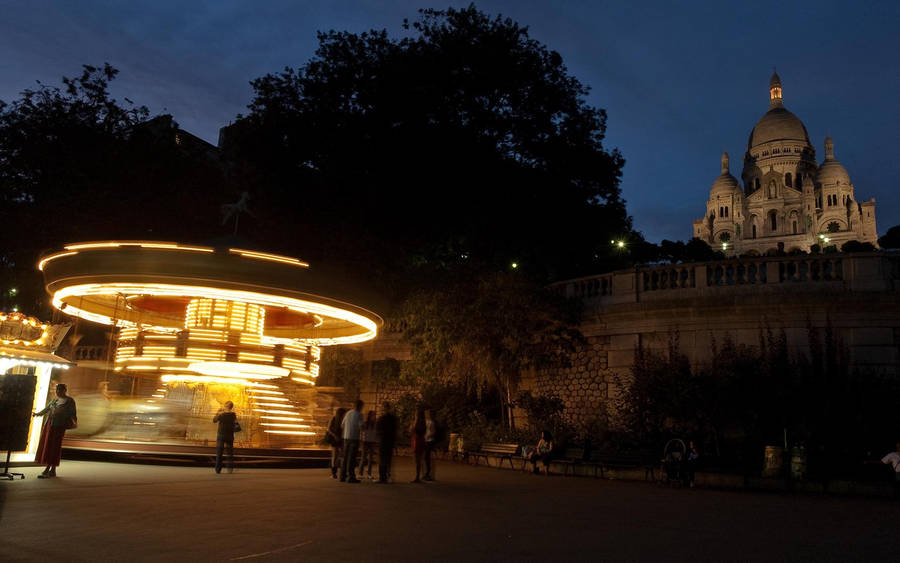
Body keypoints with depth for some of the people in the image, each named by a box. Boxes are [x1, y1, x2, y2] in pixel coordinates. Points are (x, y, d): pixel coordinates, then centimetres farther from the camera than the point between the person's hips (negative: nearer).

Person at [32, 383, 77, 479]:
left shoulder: (69, 401, -3)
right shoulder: (54, 399, 17)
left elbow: (72, 413, -11)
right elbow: (46, 409, 31)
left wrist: (74, 422, -26)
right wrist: (37, 413, 40)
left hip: (58, 426, -7)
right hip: (48, 424, 7)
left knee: (53, 447, -7)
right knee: (46, 446, 5)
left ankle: (47, 471, -4)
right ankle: (52, 471, 12)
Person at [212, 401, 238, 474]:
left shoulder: (221, 415, -12)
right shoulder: (233, 415, -4)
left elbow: (214, 420, 1)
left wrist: (217, 413, 9)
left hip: (221, 435, -2)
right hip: (230, 436, 2)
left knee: (219, 452, 5)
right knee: (230, 452, 10)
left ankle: (218, 469, 3)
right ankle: (230, 468, 3)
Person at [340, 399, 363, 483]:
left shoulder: (348, 413, 10)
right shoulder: (359, 414, -9)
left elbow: (342, 426, 18)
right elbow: (361, 426, -18)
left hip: (346, 437, 6)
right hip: (354, 438, -6)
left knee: (345, 457, 12)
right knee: (352, 458, -5)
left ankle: (343, 476, 15)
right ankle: (350, 477, -5)